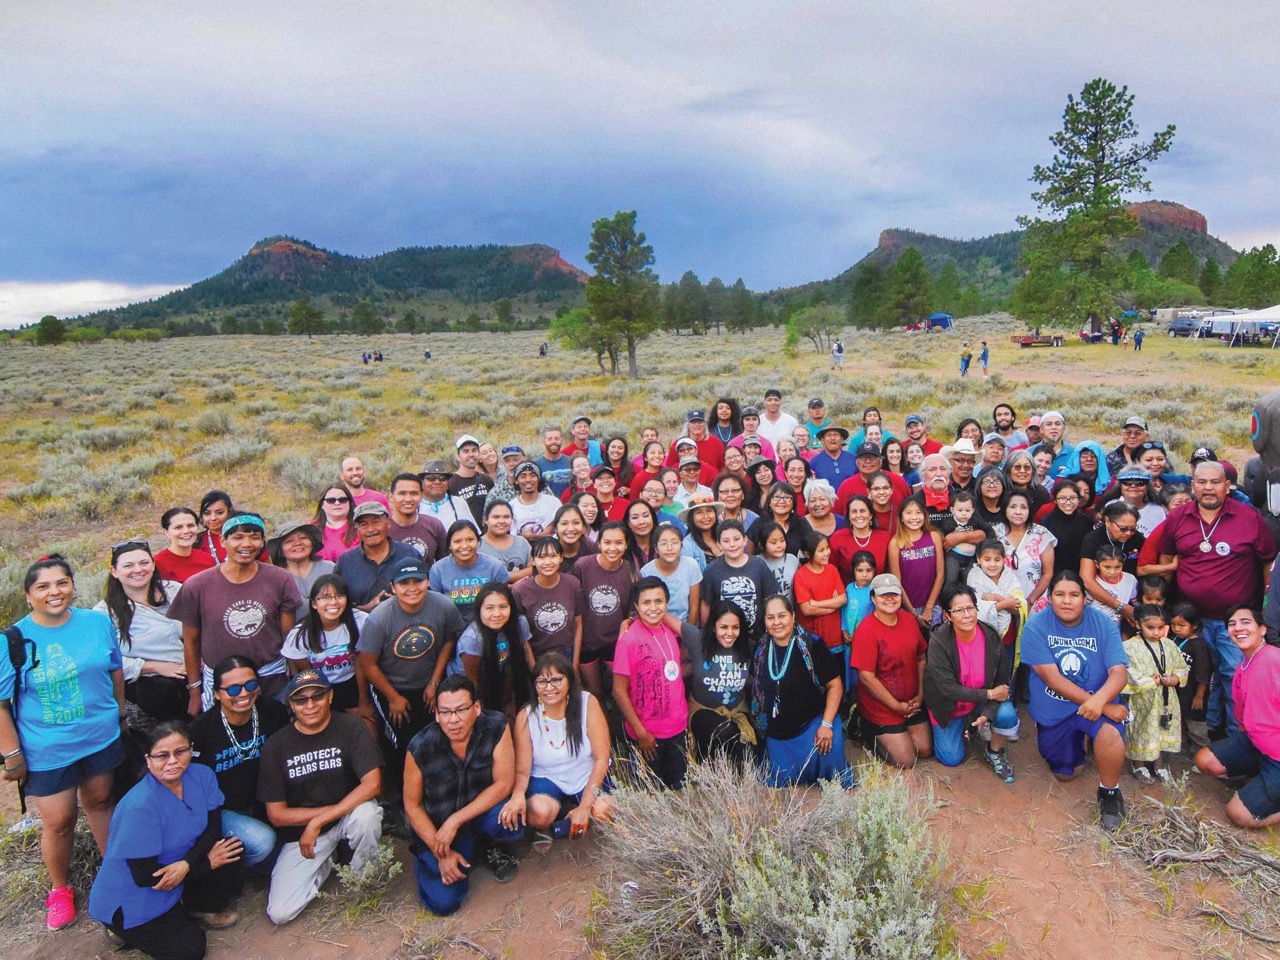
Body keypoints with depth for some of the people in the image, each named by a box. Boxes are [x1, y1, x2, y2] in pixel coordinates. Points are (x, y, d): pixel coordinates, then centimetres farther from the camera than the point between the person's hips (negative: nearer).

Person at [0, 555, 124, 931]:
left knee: (99, 801, 20)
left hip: (101, 737, 2)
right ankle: (60, 889, 35)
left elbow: (116, 670, 6)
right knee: (59, 822, 9)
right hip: (47, 751, -2)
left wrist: (120, 715, 11)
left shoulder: (98, 622, -7)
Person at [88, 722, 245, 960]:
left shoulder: (202, 775, -11)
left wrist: (187, 864, -27)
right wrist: (207, 862, -18)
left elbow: (212, 830, -8)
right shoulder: (139, 806, -29)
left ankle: (202, 909, 11)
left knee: (231, 851, -13)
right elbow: (144, 875, -24)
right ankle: (124, 928, 11)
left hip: (174, 874, 6)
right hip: (129, 898, -6)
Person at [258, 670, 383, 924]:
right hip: (301, 832, 1)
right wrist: (335, 808, -16)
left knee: (366, 813, -35)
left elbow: (372, 784, -23)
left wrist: (318, 821, -25)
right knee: (279, 913, -14)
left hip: (349, 815, -1)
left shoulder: (349, 727, -12)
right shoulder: (277, 745, -8)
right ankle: (326, 864, 16)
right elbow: (276, 814, -8)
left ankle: (361, 875, -2)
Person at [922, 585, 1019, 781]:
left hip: (983, 704, 2)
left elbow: (1003, 682, -11)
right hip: (949, 707, -2)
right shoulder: (939, 641, -27)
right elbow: (948, 689, -26)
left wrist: (987, 715, -24)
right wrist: (989, 694, -24)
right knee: (952, 759, -2)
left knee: (1007, 714, -28)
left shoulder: (992, 637, -18)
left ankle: (995, 752, 5)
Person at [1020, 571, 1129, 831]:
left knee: (1110, 733, -34)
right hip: (1053, 710, 1)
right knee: (1066, 774, 13)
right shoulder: (1035, 626, -17)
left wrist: (1100, 700, -41)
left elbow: (1120, 672, -19)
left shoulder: (1103, 624, -12)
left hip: (1098, 700, -1)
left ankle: (1109, 793, -5)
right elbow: (1052, 678, -22)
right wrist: (1104, 707, -27)